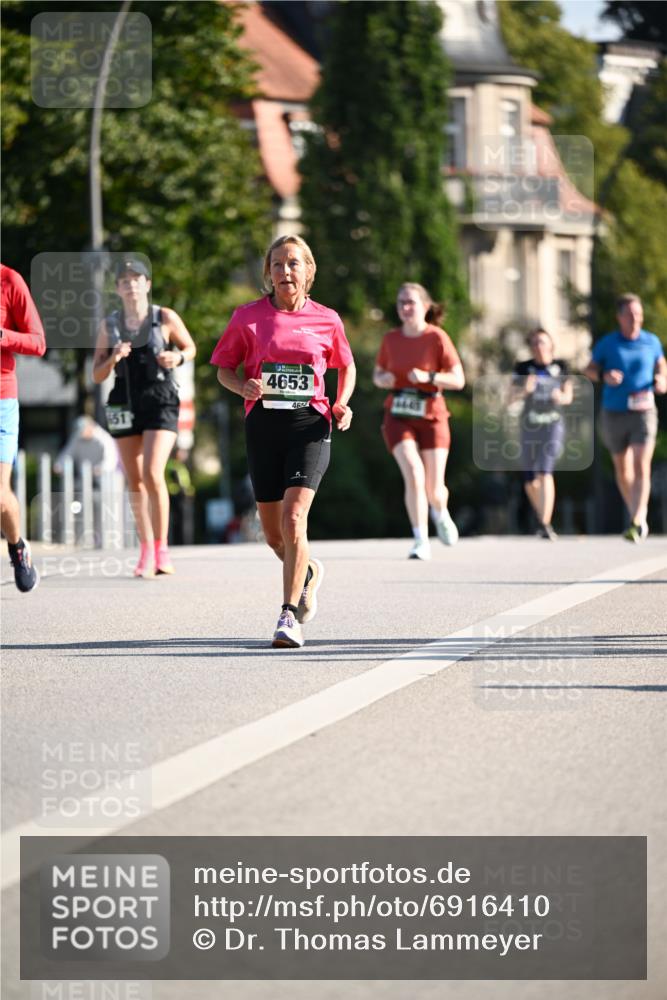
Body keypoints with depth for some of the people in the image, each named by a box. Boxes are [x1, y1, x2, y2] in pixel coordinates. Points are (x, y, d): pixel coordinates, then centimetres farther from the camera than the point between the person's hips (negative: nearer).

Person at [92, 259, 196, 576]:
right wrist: (113, 359, -14)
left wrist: (178, 357, -9)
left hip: (161, 402, -3)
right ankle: (146, 551, 15)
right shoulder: (109, 325, 5)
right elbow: (97, 376, 7)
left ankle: (161, 550, -9)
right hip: (125, 404, 3)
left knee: (153, 474, -17)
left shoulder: (166, 318, -2)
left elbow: (190, 348, 13)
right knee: (135, 482, 6)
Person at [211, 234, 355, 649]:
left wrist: (342, 404, 2)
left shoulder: (326, 320, 5)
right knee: (273, 533, 8)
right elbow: (224, 369, 10)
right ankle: (309, 571, 42)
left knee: (294, 517, -19)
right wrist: (243, 386, -11)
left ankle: (290, 616, -17)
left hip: (310, 426, -2)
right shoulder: (248, 317, 4)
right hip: (264, 424, 2)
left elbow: (347, 367, 20)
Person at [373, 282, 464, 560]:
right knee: (413, 473, -21)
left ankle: (440, 513, 40)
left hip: (431, 417, -1)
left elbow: (459, 380, -9)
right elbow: (377, 374, 16)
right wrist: (383, 379, -8)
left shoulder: (437, 337, -8)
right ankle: (421, 542, -14)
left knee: (434, 489, 1)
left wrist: (428, 377, -24)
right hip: (398, 416, 1)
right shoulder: (391, 339, 2)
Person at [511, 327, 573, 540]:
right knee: (530, 482, 8)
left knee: (545, 472, -21)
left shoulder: (560, 367, 4)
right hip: (529, 426, 2)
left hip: (553, 424, -2)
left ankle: (545, 524, -25)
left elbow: (569, 396, 7)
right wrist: (525, 390, -25)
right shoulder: (523, 368, 3)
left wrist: (561, 397, -16)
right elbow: (512, 395, -4)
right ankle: (543, 518, 34)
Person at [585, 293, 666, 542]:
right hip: (614, 414, 1)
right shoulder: (606, 343, -2)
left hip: (644, 412, -1)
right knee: (622, 468, 12)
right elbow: (590, 370, 8)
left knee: (641, 467, -17)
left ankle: (637, 524, -22)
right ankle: (638, 513, 34)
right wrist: (604, 376, -14)